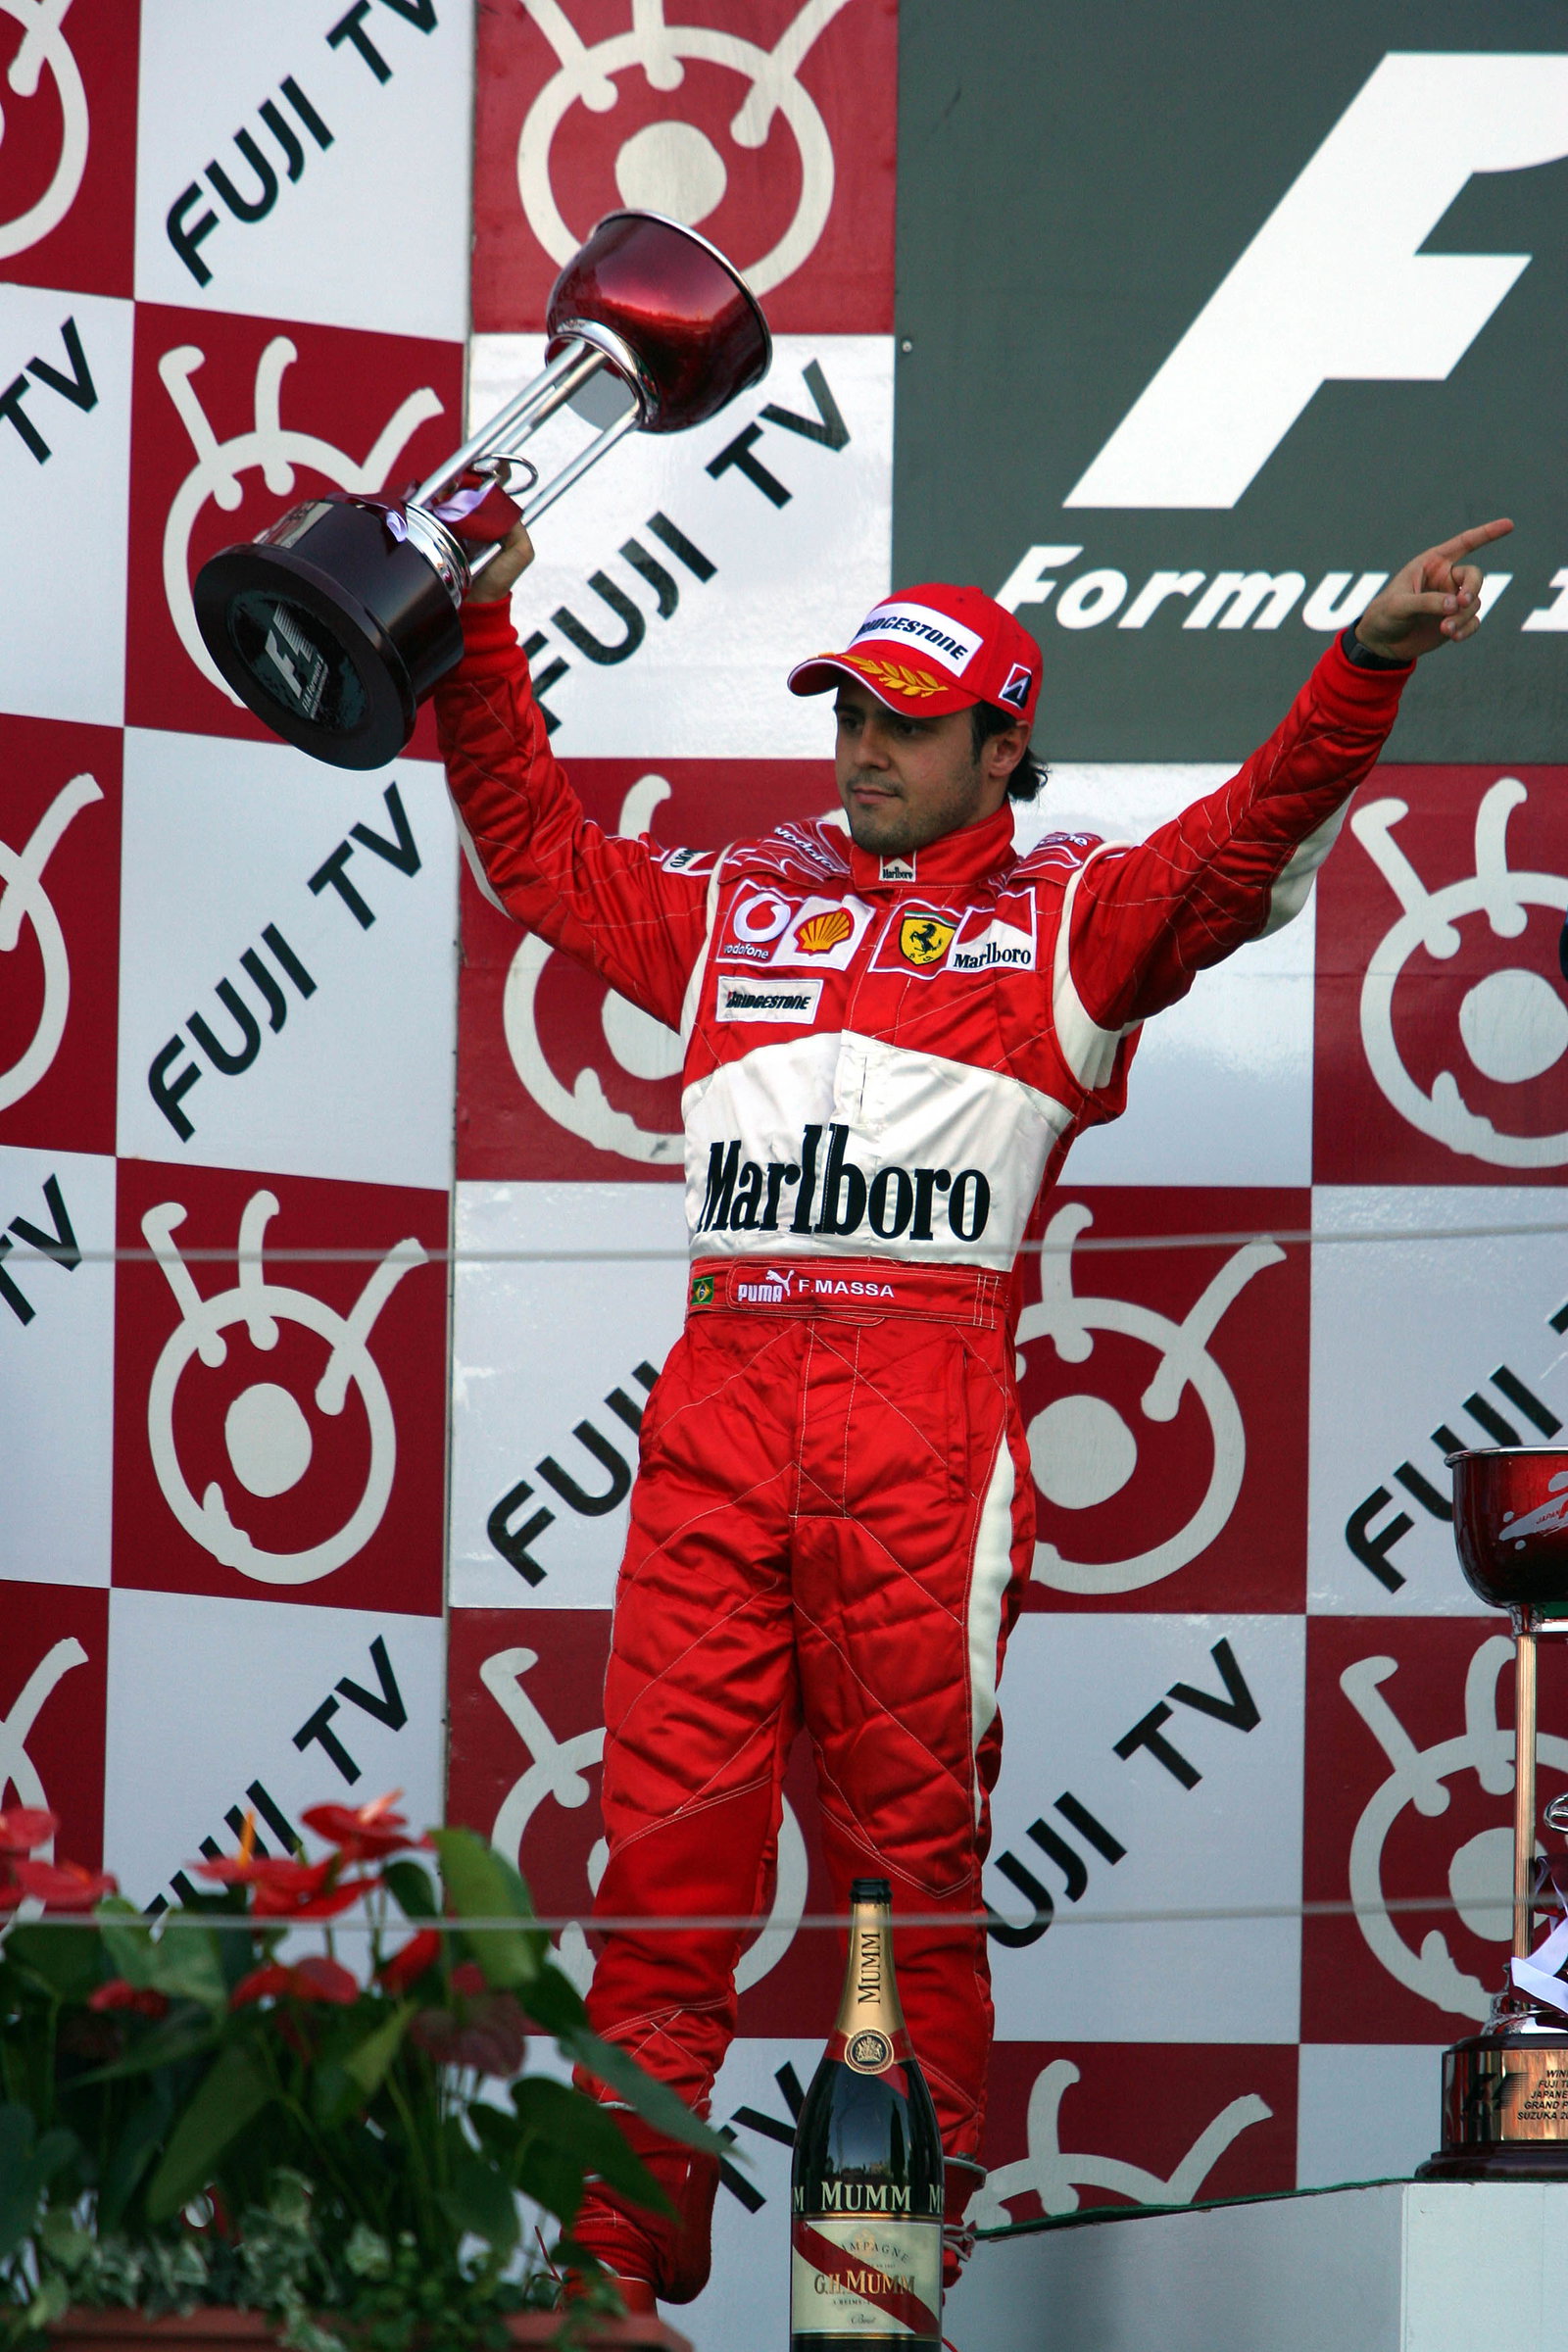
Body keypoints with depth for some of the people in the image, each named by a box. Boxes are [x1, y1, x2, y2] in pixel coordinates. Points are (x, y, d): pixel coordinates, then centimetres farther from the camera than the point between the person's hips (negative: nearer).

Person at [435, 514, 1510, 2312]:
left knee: (912, 1859, -2)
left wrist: (1365, 667, -13)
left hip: (926, 1427, -3)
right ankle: (620, 2261, -2)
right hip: (719, 1403, 3)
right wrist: (475, 642, 22)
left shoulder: (1066, 918, 14)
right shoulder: (733, 906, 25)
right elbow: (529, 842, 31)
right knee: (663, 1843, -3)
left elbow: (1247, 849, 1)